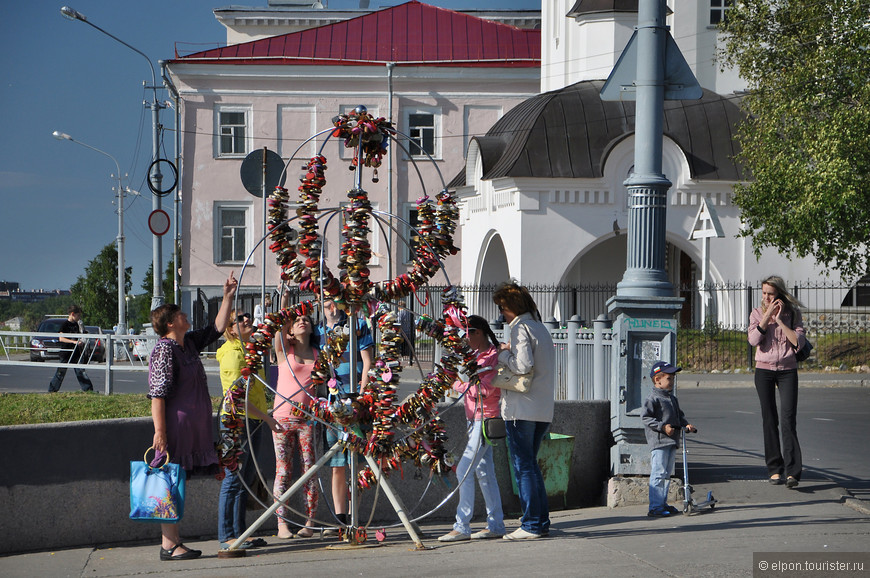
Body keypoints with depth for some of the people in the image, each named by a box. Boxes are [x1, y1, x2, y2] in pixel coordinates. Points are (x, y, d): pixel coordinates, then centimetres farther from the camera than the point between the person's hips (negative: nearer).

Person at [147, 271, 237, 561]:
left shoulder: (189, 343, 14)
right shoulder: (164, 350, -12)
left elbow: (217, 328, 27)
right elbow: (157, 395, -17)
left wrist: (228, 297, 20)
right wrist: (159, 431, -21)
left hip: (193, 426, 9)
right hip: (175, 426, -9)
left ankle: (172, 542, 11)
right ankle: (169, 544, -5)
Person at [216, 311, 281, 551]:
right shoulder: (232, 354, -13)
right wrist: (266, 417, -18)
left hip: (254, 421, 9)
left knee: (246, 479, 11)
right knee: (234, 479, -6)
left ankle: (239, 532, 16)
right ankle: (226, 536, -3)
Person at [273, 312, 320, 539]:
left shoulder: (318, 354, 11)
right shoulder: (284, 351, 6)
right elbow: (281, 326, -6)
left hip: (308, 418, 1)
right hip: (283, 418, -1)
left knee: (310, 470, -2)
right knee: (283, 471, -3)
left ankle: (309, 523, 3)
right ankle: (282, 524, -1)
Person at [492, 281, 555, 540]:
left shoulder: (521, 328, -10)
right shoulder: (540, 327, 17)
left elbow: (523, 365, -21)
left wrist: (503, 354, -6)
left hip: (521, 408, -9)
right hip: (543, 409, 9)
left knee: (523, 466, -5)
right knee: (530, 465, 15)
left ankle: (531, 525, -5)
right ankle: (542, 521, 14)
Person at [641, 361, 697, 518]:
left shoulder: (672, 398, 18)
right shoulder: (652, 399, -10)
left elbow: (679, 416, 28)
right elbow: (645, 418, -15)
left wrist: (686, 425, 9)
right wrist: (662, 427, -21)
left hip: (672, 440, 9)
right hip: (659, 441, -9)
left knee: (667, 473, 14)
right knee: (659, 473, -11)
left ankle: (663, 503, 22)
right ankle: (655, 507, -10)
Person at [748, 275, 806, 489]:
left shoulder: (793, 313, 1)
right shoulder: (757, 313, 4)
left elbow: (799, 342, -11)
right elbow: (753, 340, -12)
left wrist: (780, 320, -13)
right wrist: (767, 316, -15)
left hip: (787, 370, -1)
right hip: (764, 369, 2)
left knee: (788, 419, -12)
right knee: (769, 420, 1)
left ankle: (792, 471, -17)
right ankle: (774, 469, 9)